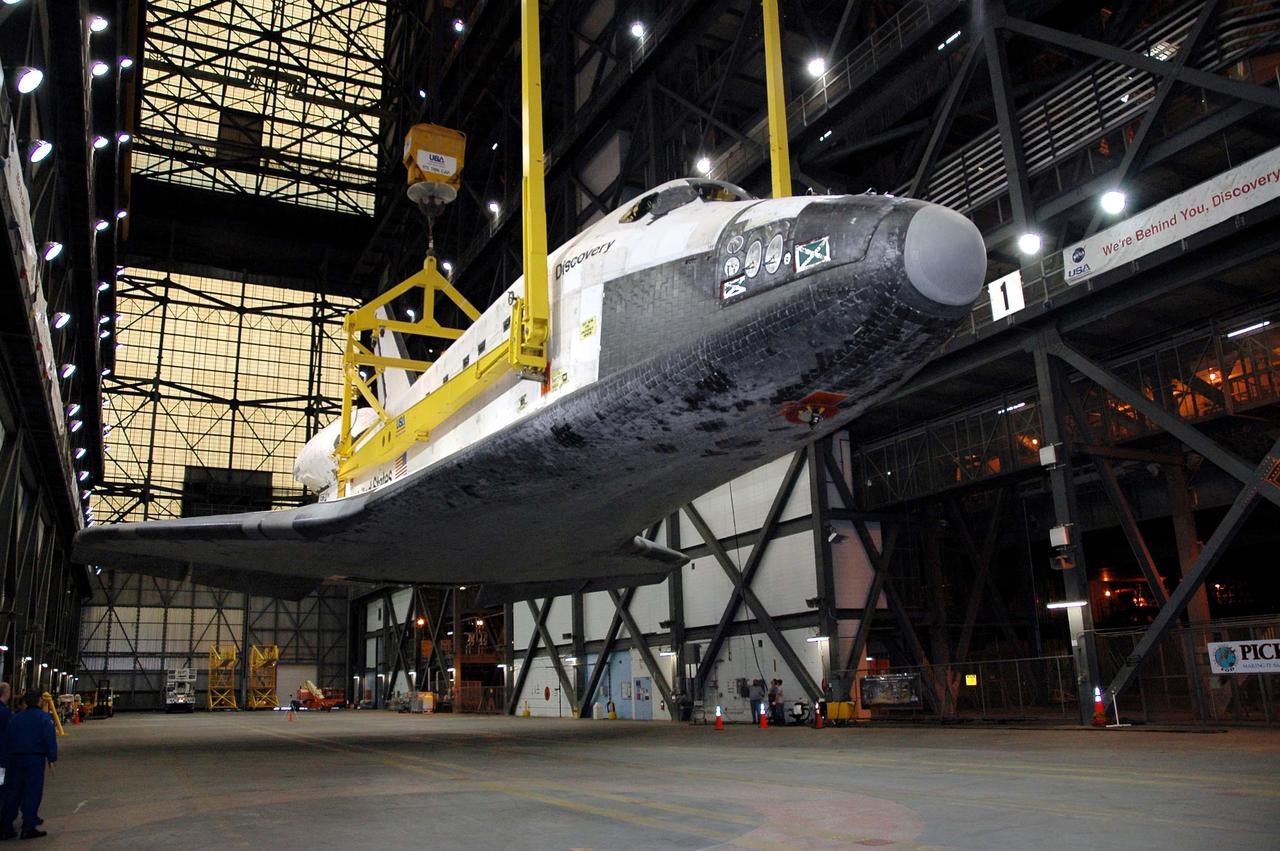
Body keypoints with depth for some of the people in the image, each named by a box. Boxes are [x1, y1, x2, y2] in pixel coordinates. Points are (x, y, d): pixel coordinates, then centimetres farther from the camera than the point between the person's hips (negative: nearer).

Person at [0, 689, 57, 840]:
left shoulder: (15, 718, 11)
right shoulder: (44, 717, -5)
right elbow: (50, 740, -11)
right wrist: (52, 759, -5)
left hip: (14, 759, 5)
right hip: (35, 759, -5)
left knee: (12, 793, 10)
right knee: (33, 793, -1)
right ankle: (28, 828, -1)